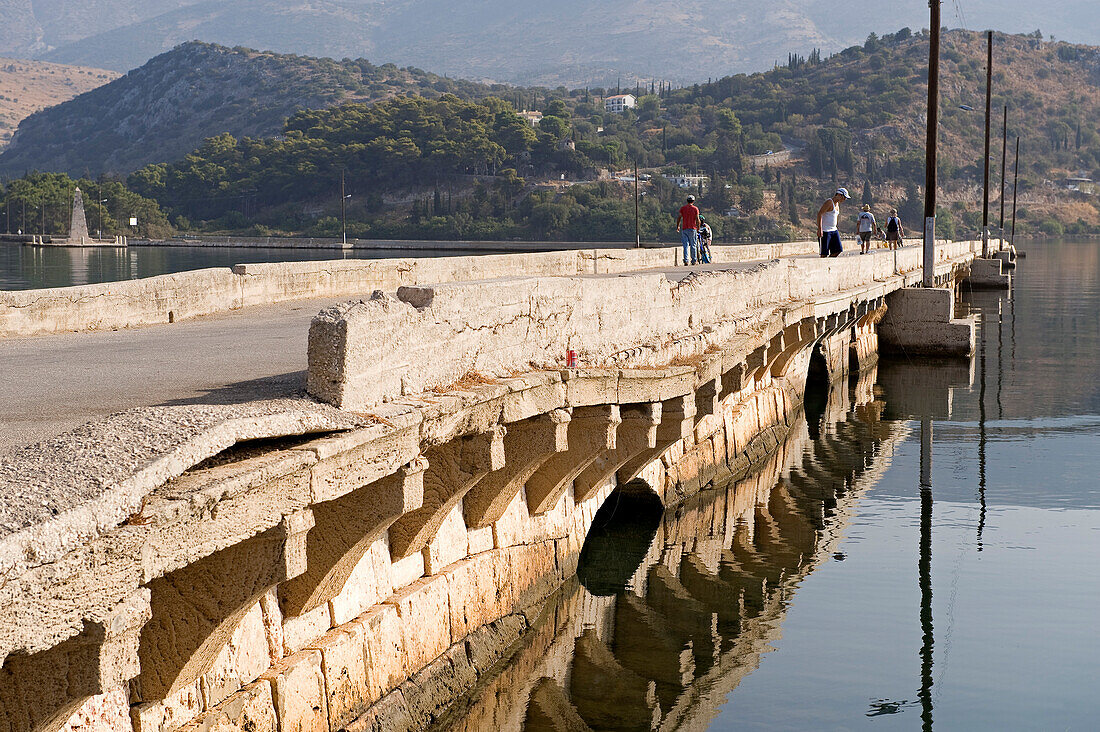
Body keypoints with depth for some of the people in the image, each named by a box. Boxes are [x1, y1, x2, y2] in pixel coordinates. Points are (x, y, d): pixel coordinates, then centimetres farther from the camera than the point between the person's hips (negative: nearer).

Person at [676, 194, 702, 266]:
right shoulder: (695, 209, -1)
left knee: (686, 245, 0)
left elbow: (679, 218, 4)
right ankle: (694, 260, 11)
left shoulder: (682, 208, 4)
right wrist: (698, 228, 6)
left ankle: (686, 260, -12)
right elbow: (697, 219, -4)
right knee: (693, 245, 7)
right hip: (693, 229, -1)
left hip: (684, 229, 1)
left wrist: (677, 226, 16)